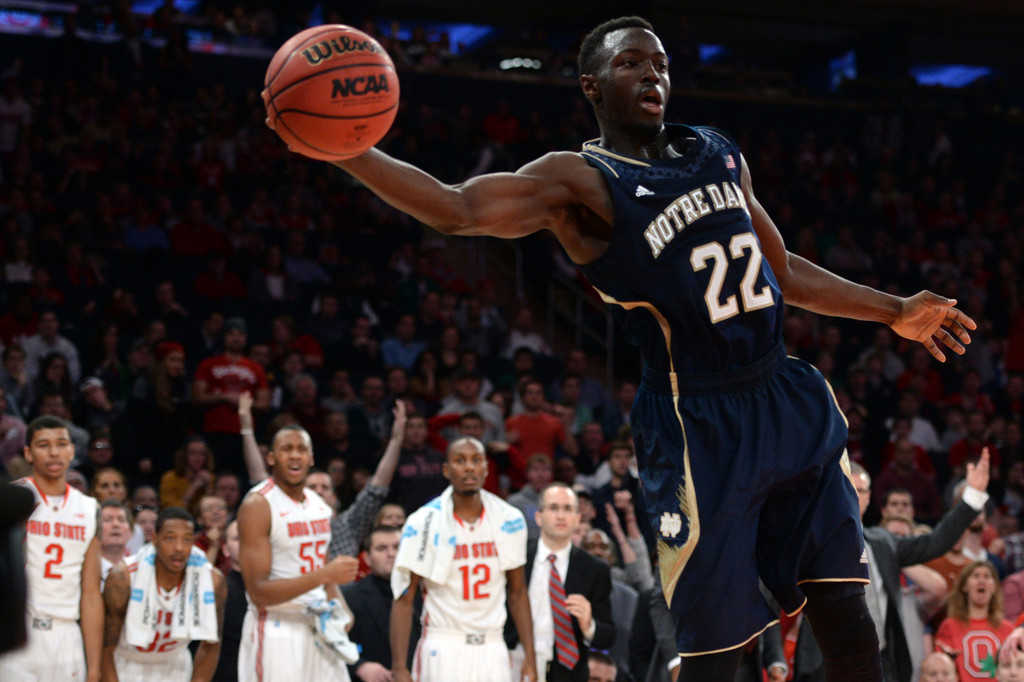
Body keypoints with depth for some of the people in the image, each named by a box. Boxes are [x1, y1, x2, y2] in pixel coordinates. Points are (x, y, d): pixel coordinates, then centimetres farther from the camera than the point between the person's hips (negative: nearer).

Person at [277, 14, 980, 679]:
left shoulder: (720, 153, 13)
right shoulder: (582, 181, -7)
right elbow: (457, 208, -22)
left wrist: (894, 311, 25)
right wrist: (341, 147, -34)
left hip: (788, 399, 6)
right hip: (698, 424, -6)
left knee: (845, 607, 7)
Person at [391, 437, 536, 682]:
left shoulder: (510, 521, 4)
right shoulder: (424, 523, -6)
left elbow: (517, 593, 11)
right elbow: (403, 599, -5)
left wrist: (530, 657, 5)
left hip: (492, 649, 3)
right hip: (443, 650, -3)